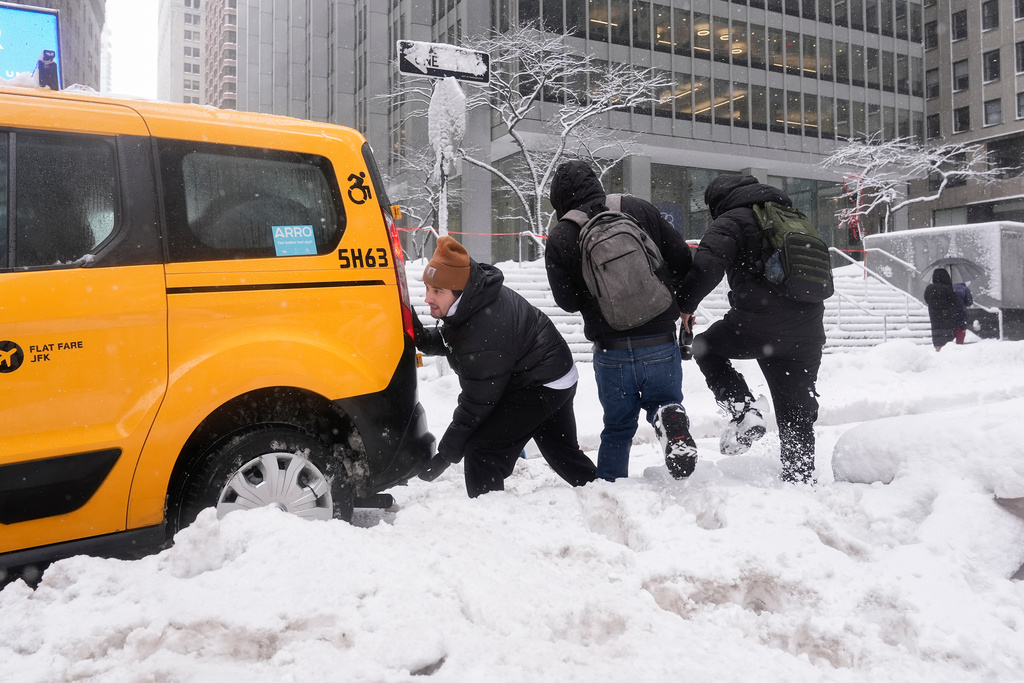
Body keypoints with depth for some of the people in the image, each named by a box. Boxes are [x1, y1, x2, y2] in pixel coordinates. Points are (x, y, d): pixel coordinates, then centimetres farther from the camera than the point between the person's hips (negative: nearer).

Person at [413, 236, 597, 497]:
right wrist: (425, 340, -12)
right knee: (562, 452, 26)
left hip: (541, 387, -11)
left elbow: (477, 404, -27)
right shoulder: (476, 294, -7)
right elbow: (452, 340, 10)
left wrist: (445, 455, -20)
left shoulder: (484, 338, -35)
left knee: (482, 453, -13)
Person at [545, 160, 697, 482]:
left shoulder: (560, 238, -5)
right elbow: (683, 259, 2)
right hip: (660, 343, 0)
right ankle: (669, 417, -11)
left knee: (618, 427, 19)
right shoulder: (638, 209, 0)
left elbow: (567, 301, -2)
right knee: (662, 401, 22)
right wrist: (681, 303, 19)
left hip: (611, 349, 0)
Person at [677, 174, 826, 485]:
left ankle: (743, 410, 3)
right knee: (798, 413, 14)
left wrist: (685, 304, -4)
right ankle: (801, 480, 16)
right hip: (806, 333, 6)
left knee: (705, 347, 21)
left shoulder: (731, 221, -1)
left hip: (757, 325, -6)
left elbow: (706, 267, -18)